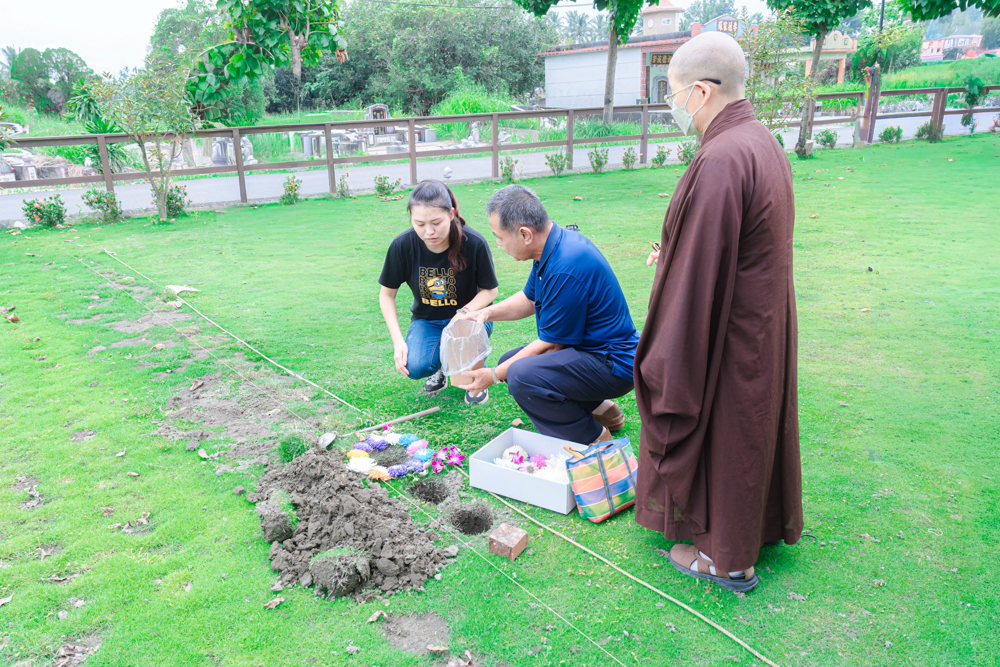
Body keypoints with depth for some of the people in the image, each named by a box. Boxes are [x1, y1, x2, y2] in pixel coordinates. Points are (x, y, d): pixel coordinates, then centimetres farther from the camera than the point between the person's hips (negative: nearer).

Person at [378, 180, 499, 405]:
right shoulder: (402, 245, -18)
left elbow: (490, 290, -8)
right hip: (427, 320, 1)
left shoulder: (474, 243, -23)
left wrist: (465, 313, -28)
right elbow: (387, 294, -4)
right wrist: (398, 340, -15)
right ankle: (442, 364, 12)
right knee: (414, 367, -27)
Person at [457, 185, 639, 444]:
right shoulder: (553, 246, 3)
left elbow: (550, 344, -20)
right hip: (586, 349, 11)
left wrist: (493, 376, -11)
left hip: (613, 364, -11)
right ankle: (599, 408, 15)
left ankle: (594, 439, -8)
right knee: (510, 361, 15)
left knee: (521, 375, -29)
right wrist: (487, 313, 2)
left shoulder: (566, 270, -29)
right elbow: (529, 299, 19)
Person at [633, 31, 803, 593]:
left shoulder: (721, 161, -27)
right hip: (763, 328, 9)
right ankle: (761, 525, 45)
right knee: (752, 429, 24)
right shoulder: (764, 142, 5)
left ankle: (727, 558, 28)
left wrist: (669, 361, -19)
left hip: (725, 336, -9)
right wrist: (677, 251, 11)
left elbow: (699, 275, -26)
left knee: (717, 436, 9)